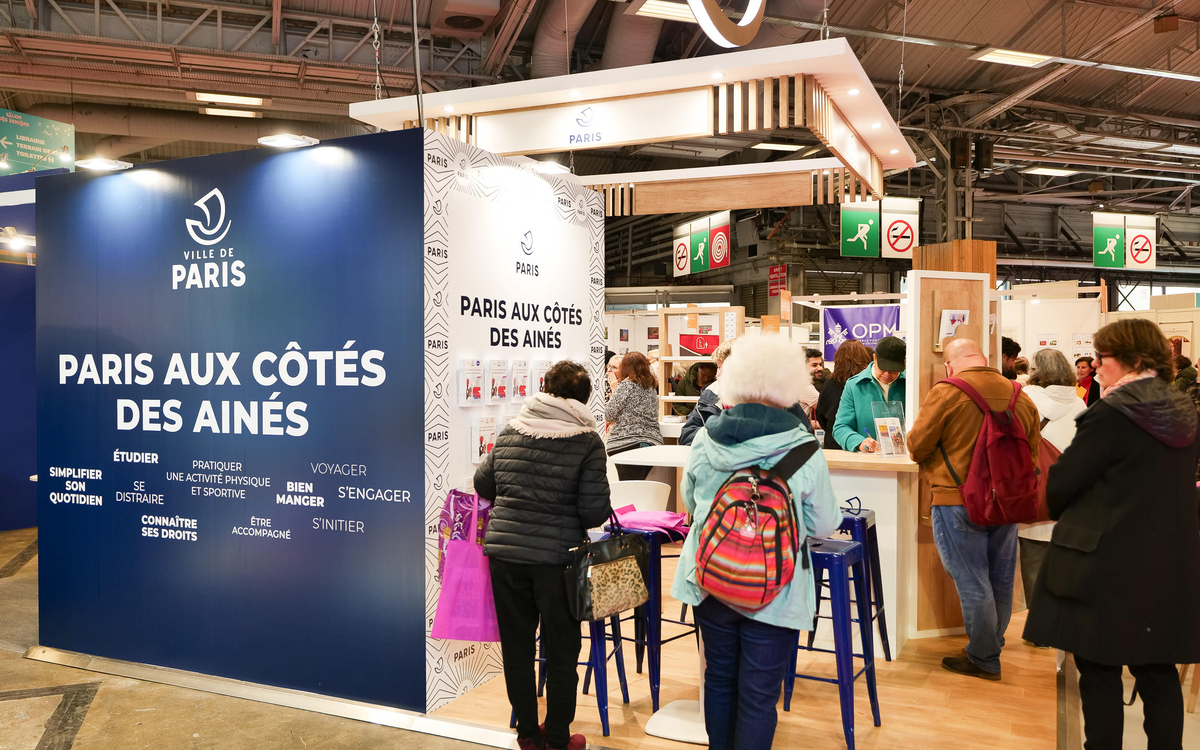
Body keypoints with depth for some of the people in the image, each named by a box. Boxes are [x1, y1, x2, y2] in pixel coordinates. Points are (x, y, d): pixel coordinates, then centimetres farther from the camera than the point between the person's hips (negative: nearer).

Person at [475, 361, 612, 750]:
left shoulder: (510, 432, 3)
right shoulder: (588, 441, -9)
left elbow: (483, 484, 11)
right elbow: (595, 512, -12)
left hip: (504, 552, 4)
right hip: (557, 555, -3)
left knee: (517, 648, 16)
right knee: (561, 652, 12)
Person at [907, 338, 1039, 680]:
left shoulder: (945, 392, -12)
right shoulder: (1020, 396, 4)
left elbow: (917, 447, -7)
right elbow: (1032, 453, 15)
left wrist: (933, 459, 15)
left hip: (959, 502, -6)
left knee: (972, 582, 3)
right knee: (1001, 579, 16)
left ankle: (983, 659, 13)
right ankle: (992, 645, 32)